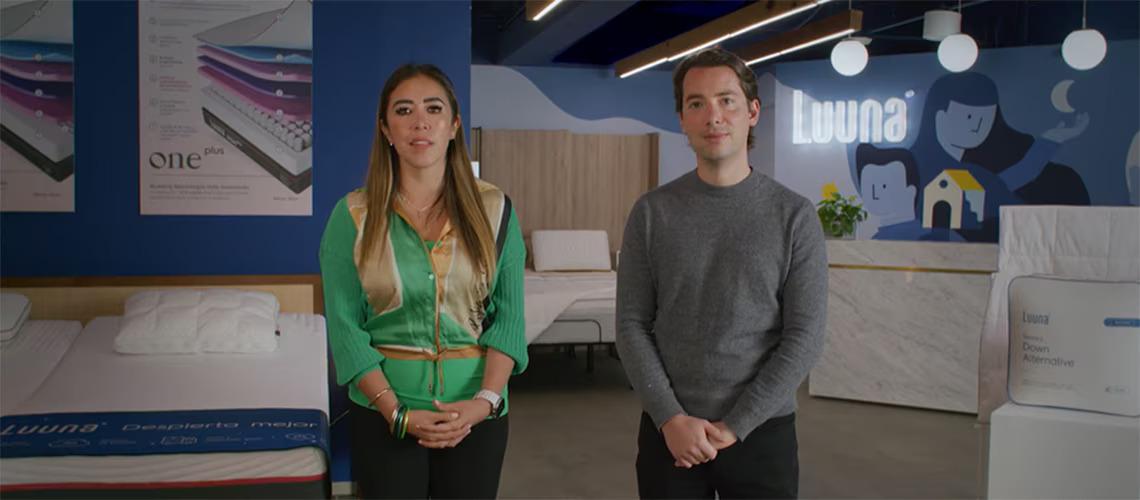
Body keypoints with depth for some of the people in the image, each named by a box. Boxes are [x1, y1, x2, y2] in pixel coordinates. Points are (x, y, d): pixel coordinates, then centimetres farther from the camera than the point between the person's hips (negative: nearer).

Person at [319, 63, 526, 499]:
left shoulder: (494, 210, 0)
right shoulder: (354, 215, -3)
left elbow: (508, 315, -3)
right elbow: (344, 327, -7)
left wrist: (485, 399, -16)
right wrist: (396, 411, -15)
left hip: (477, 410, 1)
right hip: (384, 411, -1)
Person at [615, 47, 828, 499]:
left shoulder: (794, 215, -3)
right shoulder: (651, 212, -1)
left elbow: (805, 336, -7)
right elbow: (632, 325, -2)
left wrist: (734, 425, -12)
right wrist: (671, 418, -12)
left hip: (763, 432, 0)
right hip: (668, 432, 1)